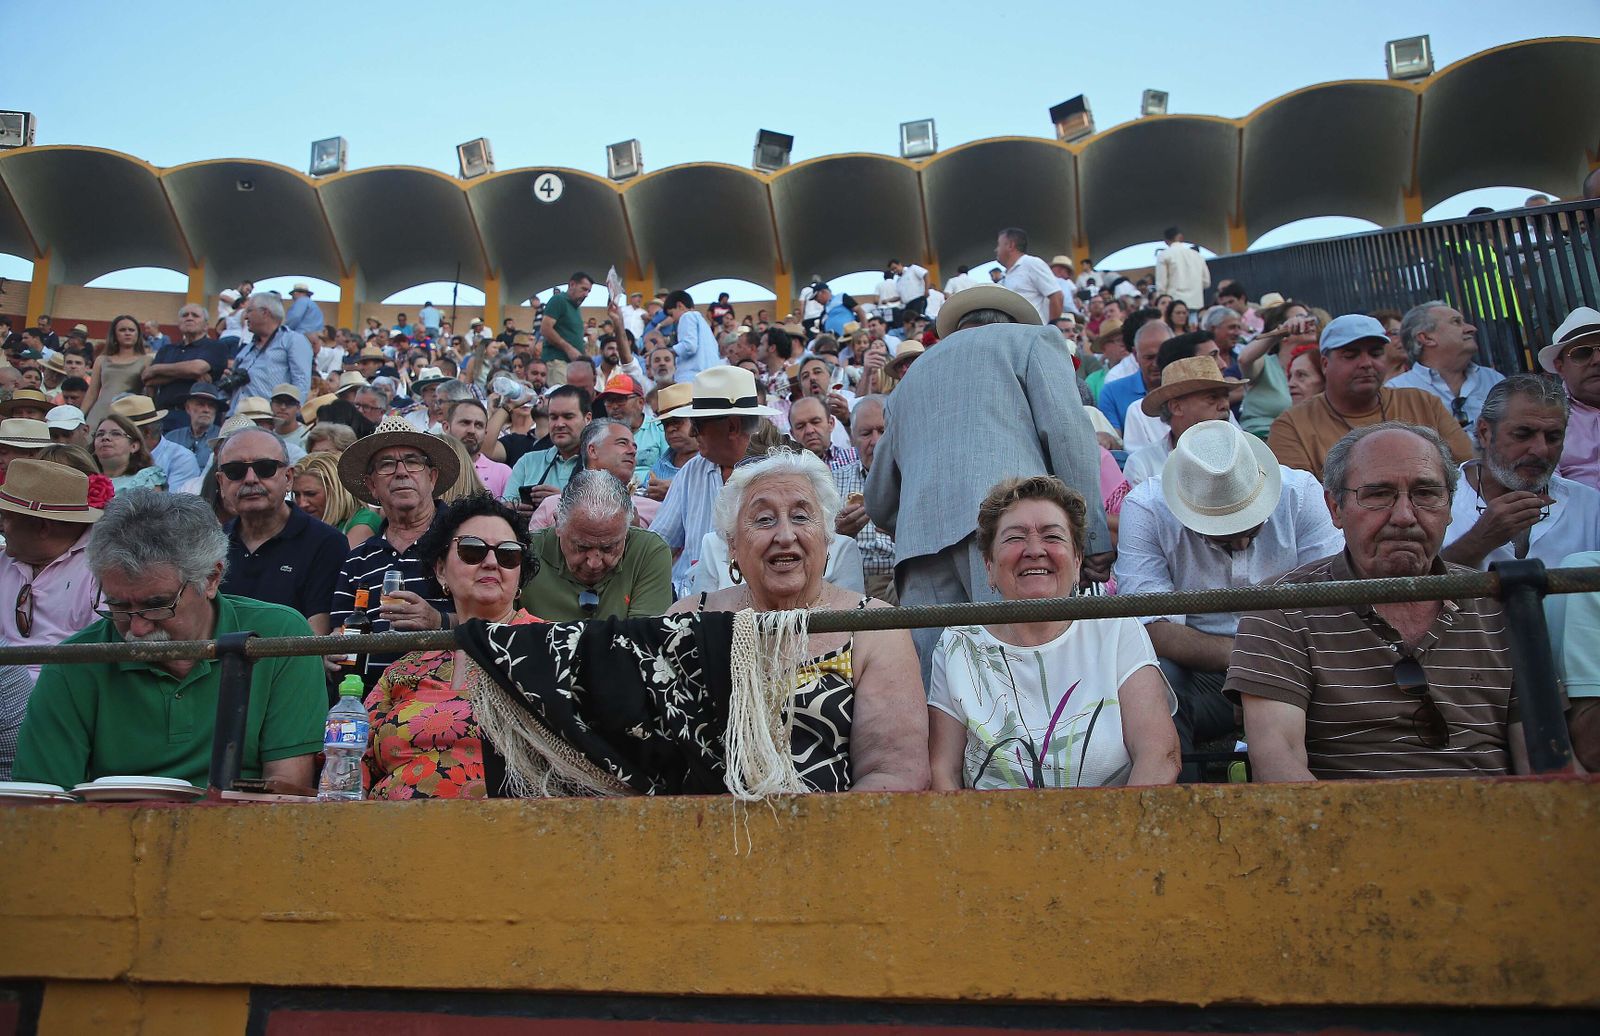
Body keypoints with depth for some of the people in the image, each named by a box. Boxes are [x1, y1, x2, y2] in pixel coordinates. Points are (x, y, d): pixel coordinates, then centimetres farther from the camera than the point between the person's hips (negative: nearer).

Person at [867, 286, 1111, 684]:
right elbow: (1068, 431, 3)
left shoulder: (913, 373, 36)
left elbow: (879, 504, 38)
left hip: (920, 534, 5)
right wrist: (1092, 534, 1)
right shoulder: (1033, 339, 23)